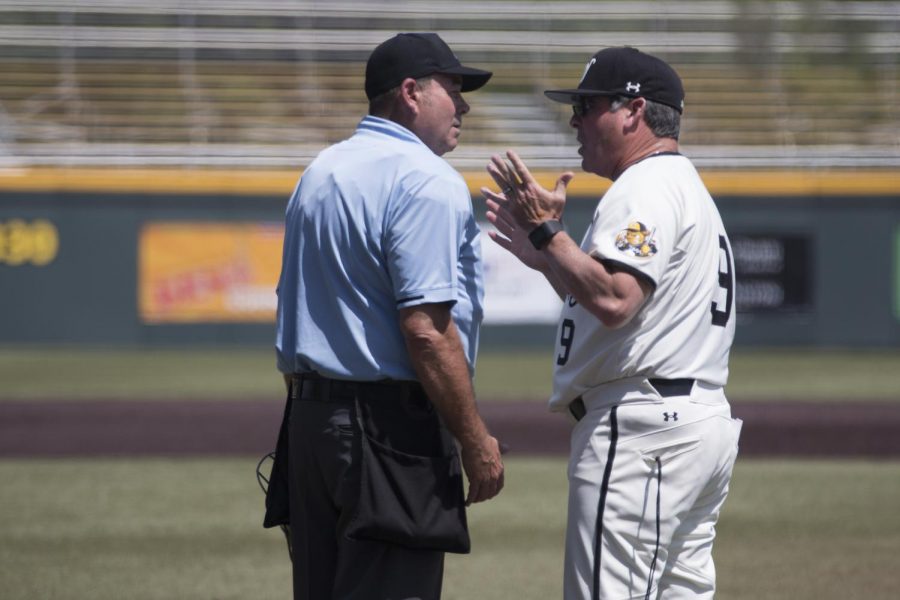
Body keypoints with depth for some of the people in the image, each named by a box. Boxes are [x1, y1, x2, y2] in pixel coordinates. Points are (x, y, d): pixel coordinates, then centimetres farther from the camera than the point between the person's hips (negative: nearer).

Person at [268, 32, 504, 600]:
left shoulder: (319, 172, 16)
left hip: (307, 423, 9)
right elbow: (425, 330, -20)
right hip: (392, 423, -9)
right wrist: (476, 441, -15)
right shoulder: (427, 181, -13)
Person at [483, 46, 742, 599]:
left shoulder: (646, 187, -11)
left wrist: (548, 232, -18)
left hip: (642, 430, -11)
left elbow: (614, 302, -26)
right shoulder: (686, 186, 24)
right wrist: (545, 256, 23)